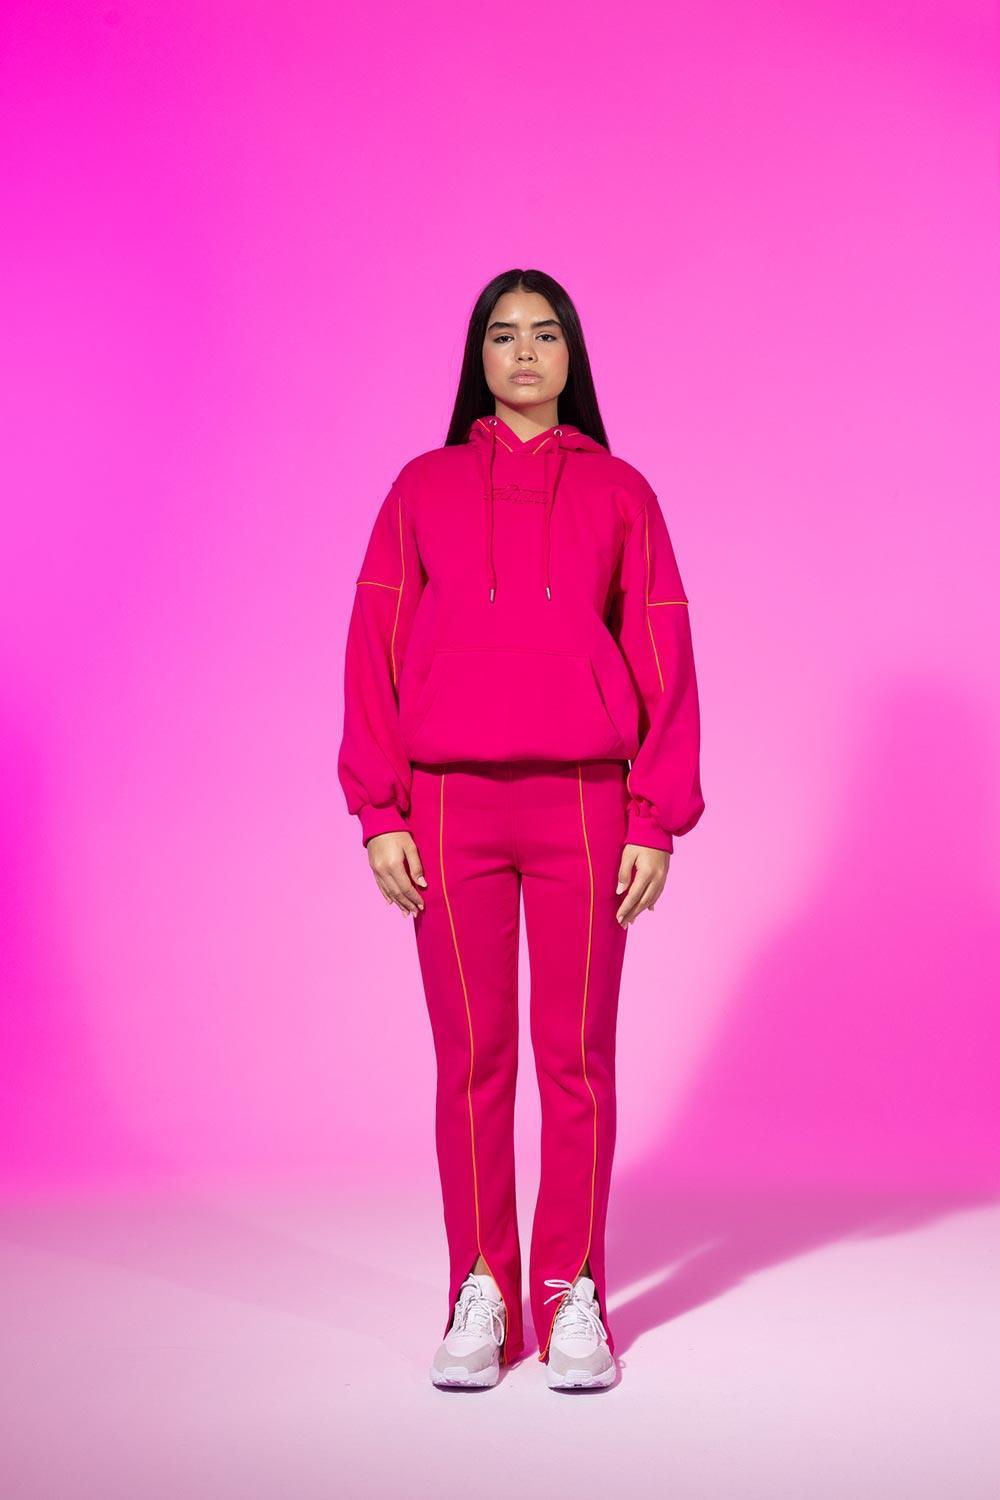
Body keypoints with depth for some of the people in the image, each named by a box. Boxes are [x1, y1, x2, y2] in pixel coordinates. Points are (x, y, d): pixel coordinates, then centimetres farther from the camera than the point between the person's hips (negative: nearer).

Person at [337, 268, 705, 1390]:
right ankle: (480, 1297, 9)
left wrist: (656, 821, -2)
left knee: (577, 1054, 2)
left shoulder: (618, 491, 10)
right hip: (451, 803, 0)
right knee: (472, 1057, 2)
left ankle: (571, 1297, 10)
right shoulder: (424, 487, 11)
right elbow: (376, 650, 6)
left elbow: (663, 658, 6)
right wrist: (380, 812, -3)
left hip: (585, 801, 0)